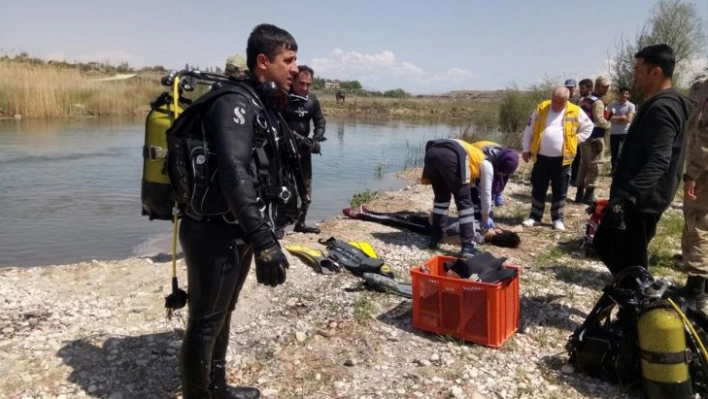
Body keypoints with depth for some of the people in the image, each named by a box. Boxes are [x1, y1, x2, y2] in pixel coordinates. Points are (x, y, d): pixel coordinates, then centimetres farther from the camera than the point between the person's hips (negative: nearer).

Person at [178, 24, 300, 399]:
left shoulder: (264, 105, 12)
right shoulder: (235, 103, -19)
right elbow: (234, 175, -30)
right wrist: (265, 240, -33)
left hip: (236, 230, 10)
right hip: (214, 232, -10)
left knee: (222, 315, 22)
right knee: (205, 322, 4)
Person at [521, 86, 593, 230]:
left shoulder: (575, 112, -1)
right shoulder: (541, 108, 1)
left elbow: (588, 127, 12)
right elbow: (529, 129, 7)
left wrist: (575, 140, 2)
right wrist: (526, 149, 4)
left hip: (562, 158, -1)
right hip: (541, 157, 1)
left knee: (559, 190, 7)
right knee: (538, 188, 8)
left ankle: (557, 219, 18)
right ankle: (535, 216, 20)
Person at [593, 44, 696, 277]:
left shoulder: (662, 109, -19)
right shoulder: (657, 106, 14)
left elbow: (657, 163, -29)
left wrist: (626, 197, -37)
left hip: (641, 202, -11)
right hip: (637, 199, 11)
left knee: (628, 264, -2)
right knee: (604, 244, 19)